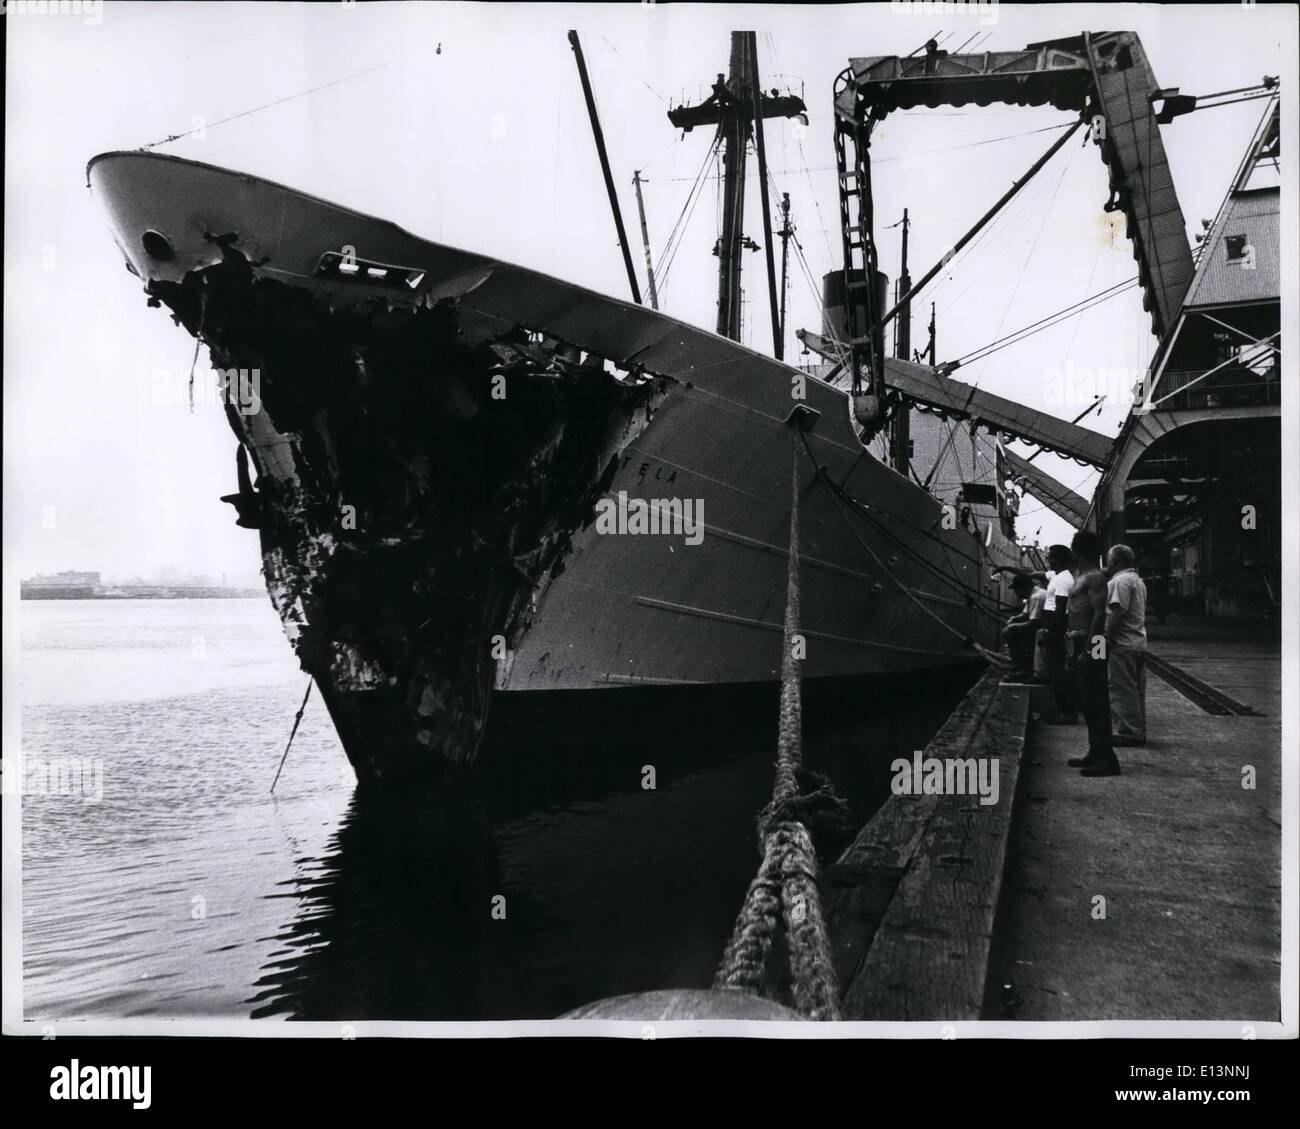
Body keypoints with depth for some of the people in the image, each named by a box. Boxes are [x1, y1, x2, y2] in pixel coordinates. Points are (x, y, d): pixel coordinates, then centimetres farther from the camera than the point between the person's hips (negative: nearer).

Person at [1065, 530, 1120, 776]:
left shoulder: (1094, 577, -13)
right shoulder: (1081, 576, 18)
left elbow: (1099, 615, -21)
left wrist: (1088, 650, -25)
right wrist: (1071, 650, 22)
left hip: (1089, 644, -10)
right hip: (1078, 644, 10)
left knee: (1096, 704, -9)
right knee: (1088, 703, 14)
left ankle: (1107, 759, -8)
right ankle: (1096, 753, 21)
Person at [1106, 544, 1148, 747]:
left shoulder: (1120, 581, -14)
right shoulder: (1138, 581, 18)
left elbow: (1118, 613, -21)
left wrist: (1107, 639, -18)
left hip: (1123, 644, -10)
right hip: (1139, 643, 10)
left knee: (1123, 690, -6)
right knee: (1136, 690, 13)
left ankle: (1129, 732, -5)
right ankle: (1138, 731, 17)